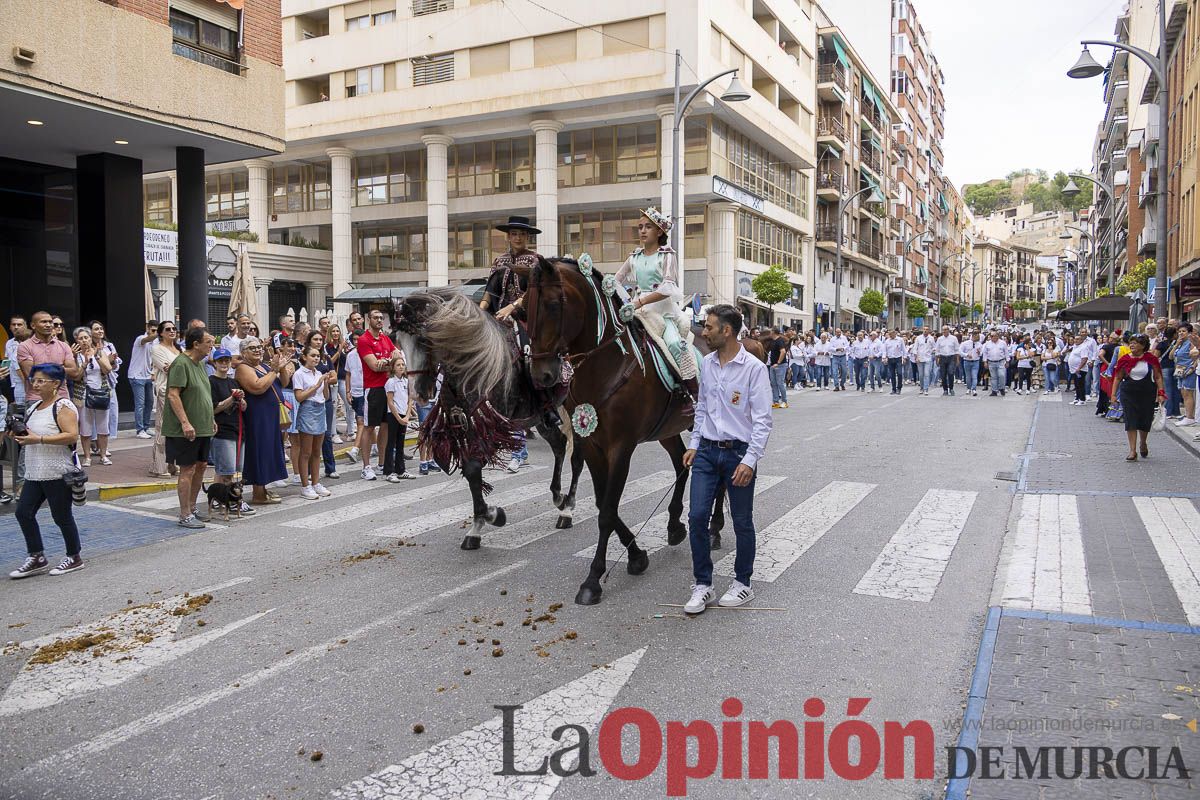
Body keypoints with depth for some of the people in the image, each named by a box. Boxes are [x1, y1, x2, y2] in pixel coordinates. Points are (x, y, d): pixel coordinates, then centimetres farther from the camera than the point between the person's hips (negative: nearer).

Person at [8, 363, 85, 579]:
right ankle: (37, 558, 17)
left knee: (61, 516, 1)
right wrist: (21, 433, 6)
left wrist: (39, 439, -25)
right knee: (23, 512, 6)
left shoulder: (63, 407, -13)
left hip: (57, 473, -9)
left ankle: (74, 558, 17)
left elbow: (72, 435, -24)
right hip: (34, 472, 9)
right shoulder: (34, 407, 14)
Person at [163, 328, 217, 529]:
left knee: (201, 466, 13)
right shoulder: (181, 364, -15)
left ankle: (192, 508, 24)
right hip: (187, 430, -9)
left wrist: (210, 419, 21)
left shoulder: (200, 364, 14)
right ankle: (185, 516, 3)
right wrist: (185, 423, -26)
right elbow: (173, 395, -21)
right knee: (187, 470, -4)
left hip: (203, 428, 9)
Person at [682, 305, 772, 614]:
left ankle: (743, 583, 25)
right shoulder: (707, 363, 5)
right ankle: (702, 585, 12)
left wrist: (750, 460, -20)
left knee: (742, 521, 9)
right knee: (697, 516, 0)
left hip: (738, 452, -5)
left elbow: (762, 419, -14)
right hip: (707, 451, 5)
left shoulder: (754, 368, -13)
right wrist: (694, 445, 10)